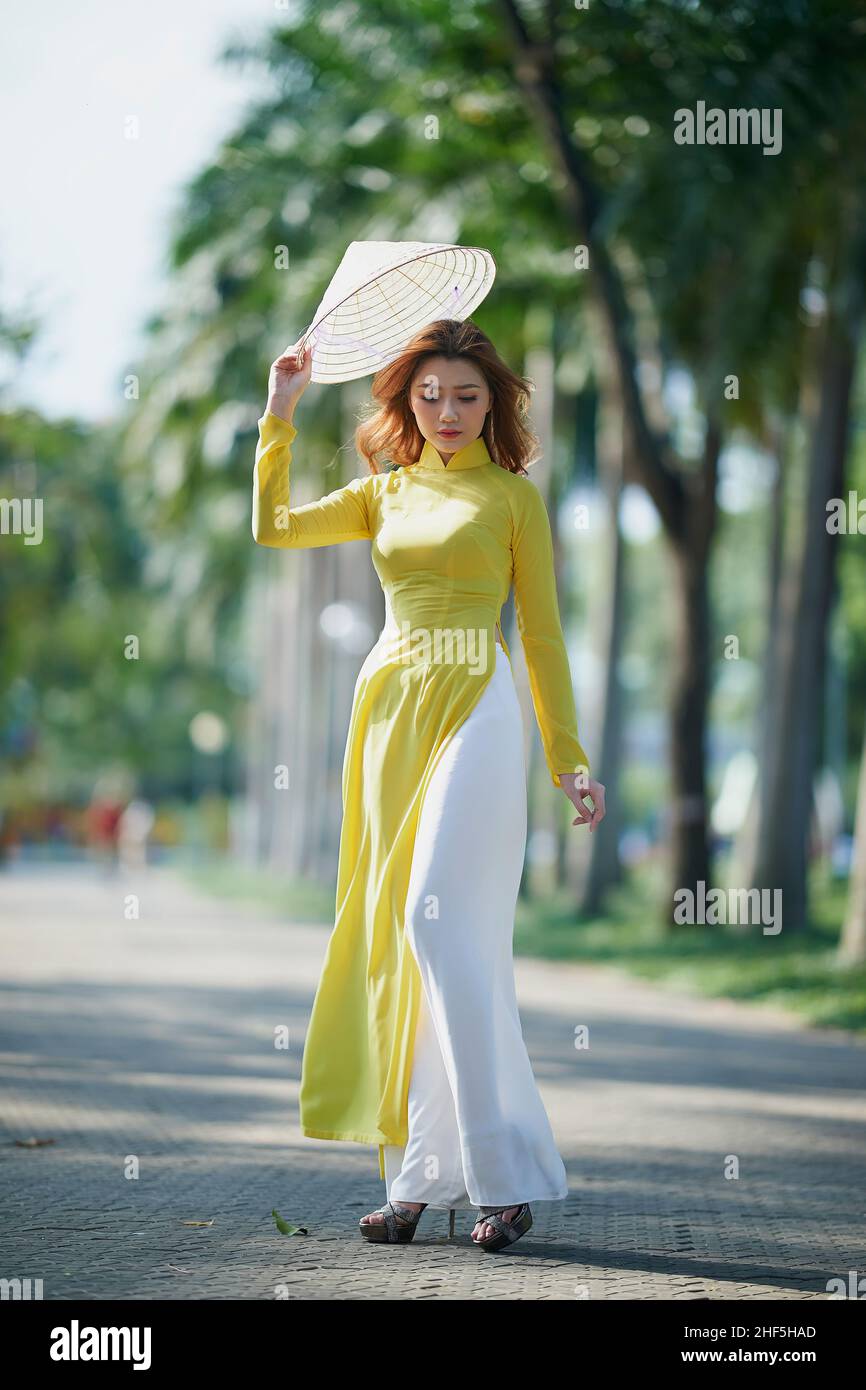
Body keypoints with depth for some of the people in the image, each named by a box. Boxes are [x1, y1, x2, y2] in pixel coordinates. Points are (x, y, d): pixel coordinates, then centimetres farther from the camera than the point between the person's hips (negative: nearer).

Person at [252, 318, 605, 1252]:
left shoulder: (512, 496, 7)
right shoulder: (384, 492, 17)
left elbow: (541, 631, 7)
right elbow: (273, 527, 7)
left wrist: (568, 757, 4)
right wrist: (281, 412, 7)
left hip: (473, 707, -5)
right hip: (390, 708, 5)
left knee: (440, 925, -16)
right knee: (395, 937, 2)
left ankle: (504, 1172, -13)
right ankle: (421, 1177, 5)